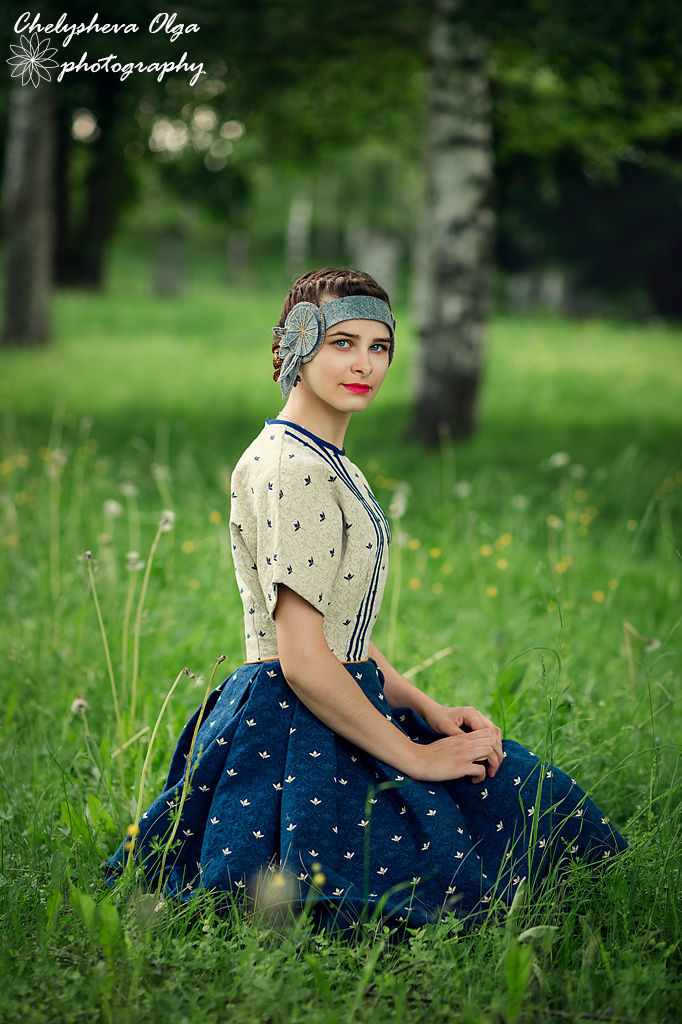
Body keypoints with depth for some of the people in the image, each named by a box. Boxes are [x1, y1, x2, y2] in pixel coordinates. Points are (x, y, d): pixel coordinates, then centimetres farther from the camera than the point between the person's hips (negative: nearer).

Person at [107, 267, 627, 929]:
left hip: (337, 712, 10)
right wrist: (414, 755, -15)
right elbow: (303, 658, -23)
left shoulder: (330, 464, 16)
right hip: (295, 738, -10)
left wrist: (431, 712, 8)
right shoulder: (291, 467, -18)